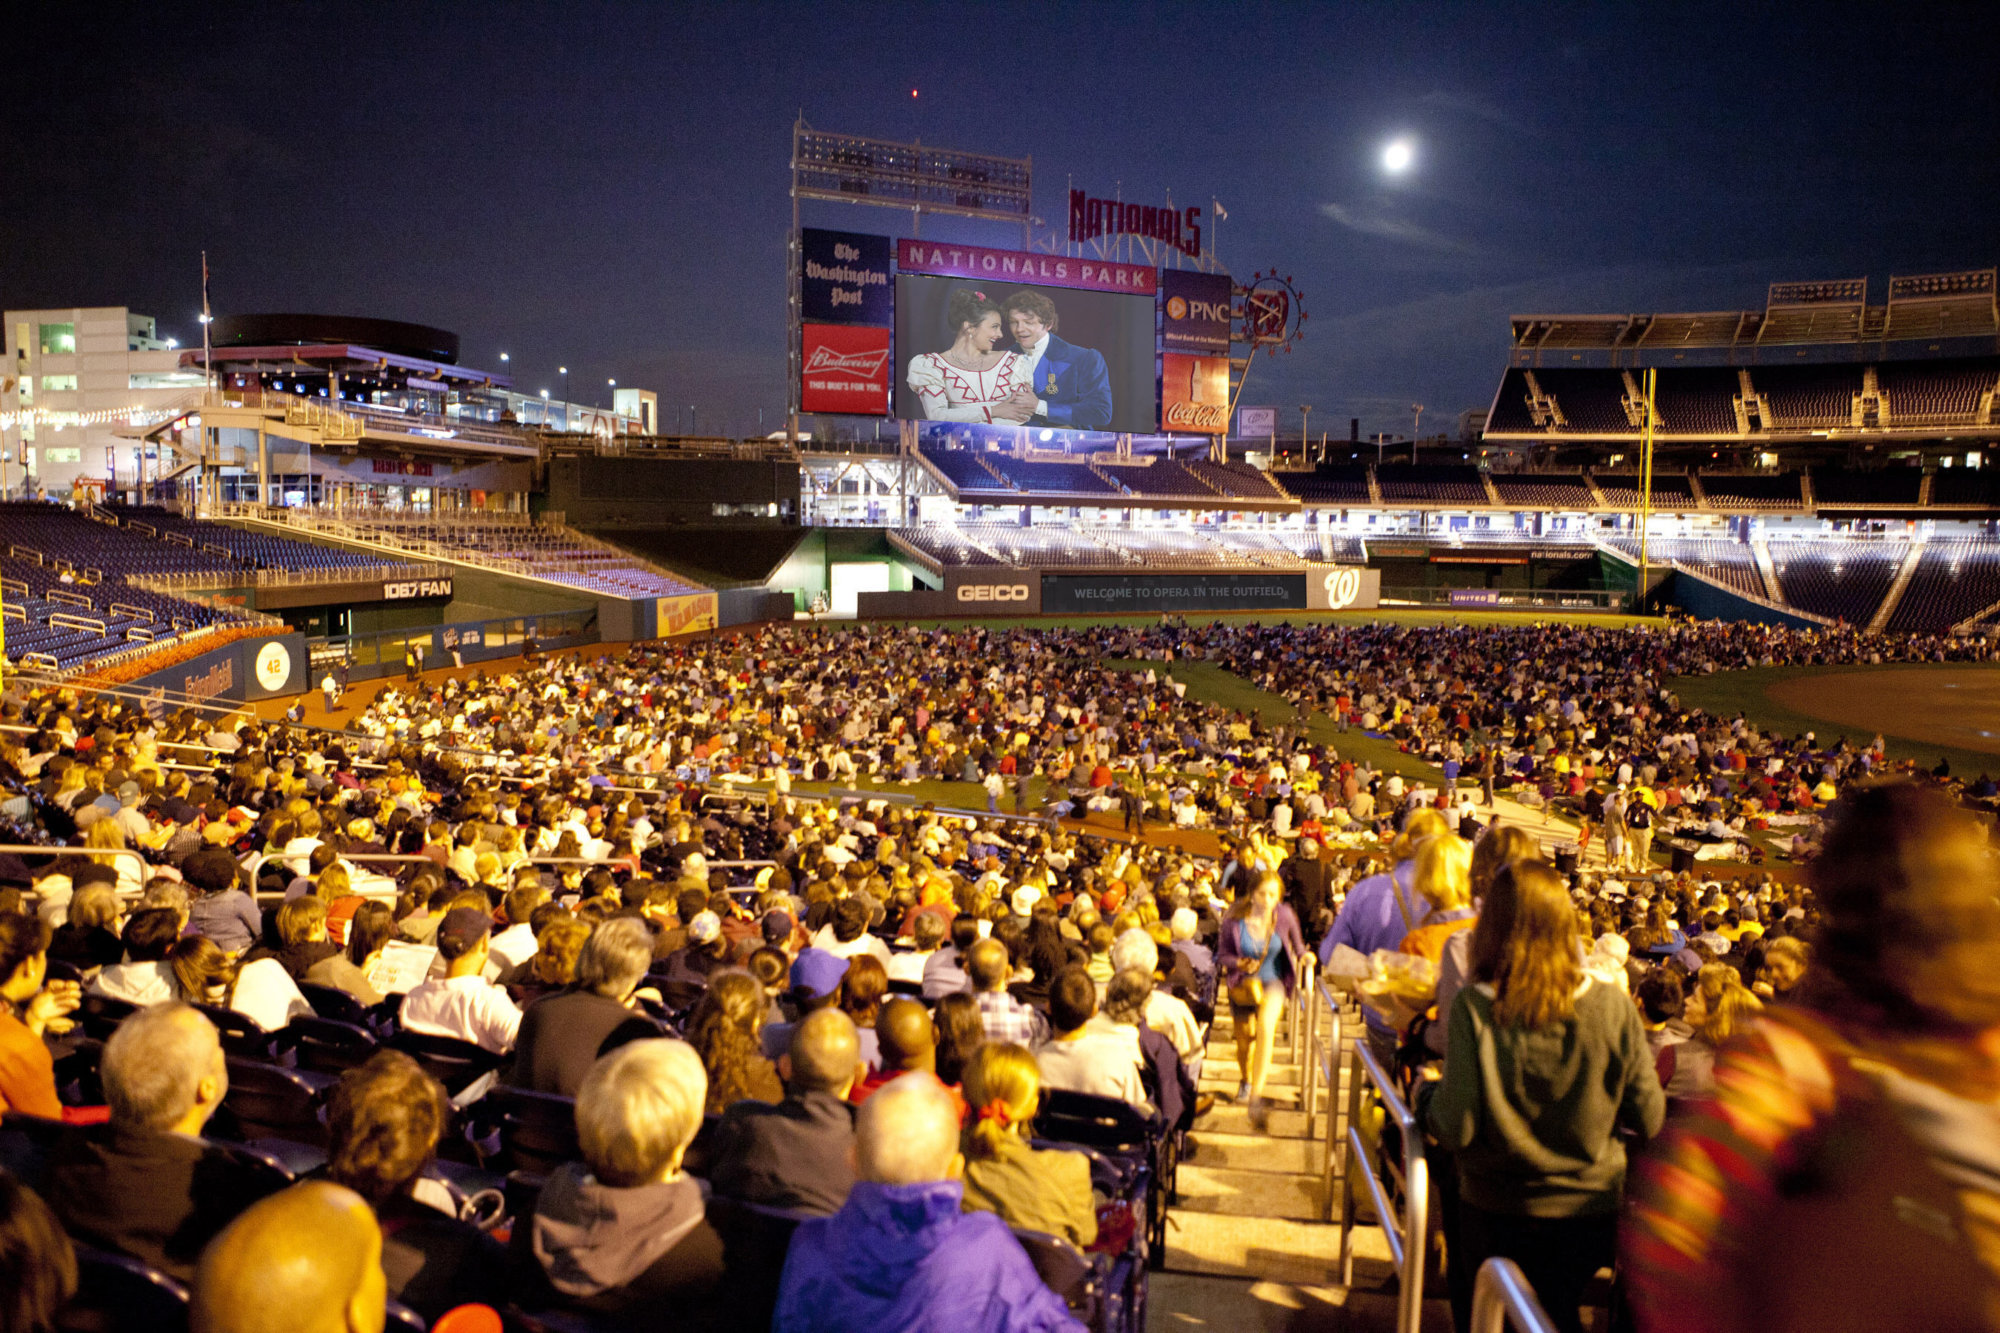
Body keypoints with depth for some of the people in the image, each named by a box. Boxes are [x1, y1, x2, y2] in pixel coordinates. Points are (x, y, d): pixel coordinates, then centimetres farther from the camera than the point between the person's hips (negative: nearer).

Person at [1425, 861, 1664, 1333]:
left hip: (1496, 1213, -2)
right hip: (1590, 1213, 2)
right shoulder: (1612, 1006, -14)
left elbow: (1455, 1130, -20)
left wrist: (1434, 1099, 0)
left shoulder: (1475, 1007, -20)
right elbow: (1648, 1120, -5)